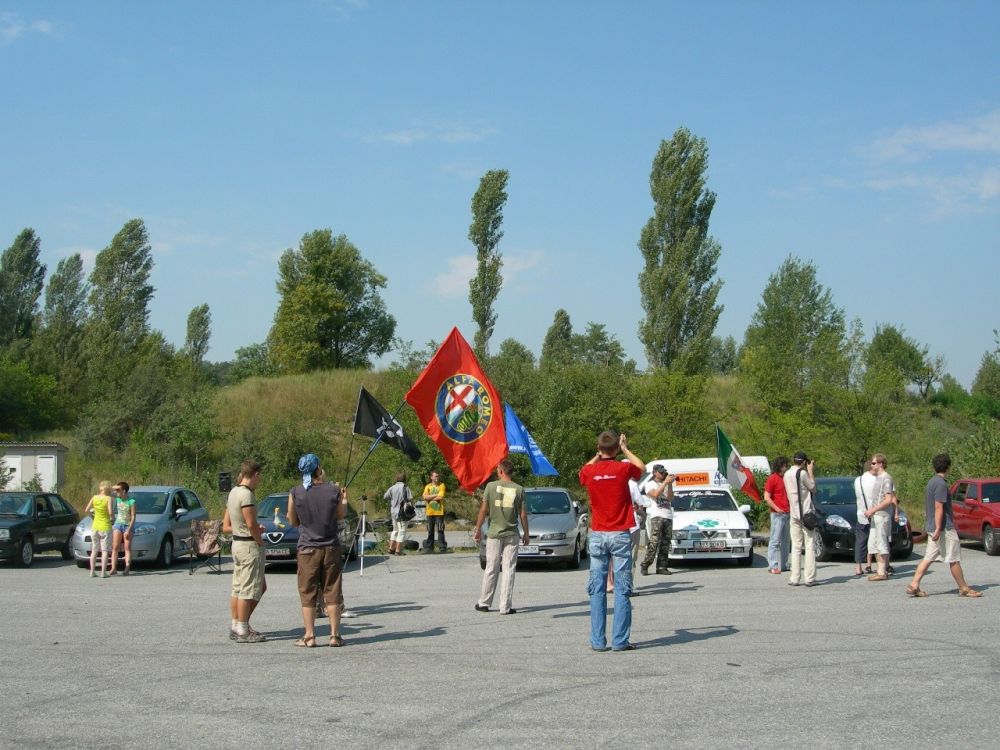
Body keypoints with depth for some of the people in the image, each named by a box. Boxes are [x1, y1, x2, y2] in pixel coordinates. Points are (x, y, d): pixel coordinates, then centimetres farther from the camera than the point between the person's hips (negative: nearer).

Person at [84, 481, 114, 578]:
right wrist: (111, 517, 1)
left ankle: (92, 571, 10)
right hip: (105, 527, -4)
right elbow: (110, 512, -20)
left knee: (94, 550, 12)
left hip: (95, 527, 4)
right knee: (105, 551, 0)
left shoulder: (94, 498, 0)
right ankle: (103, 572, -6)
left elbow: (86, 510, -1)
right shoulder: (108, 498, -11)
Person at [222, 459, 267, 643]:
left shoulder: (233, 493, 12)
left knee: (238, 588, 15)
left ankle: (236, 625, 20)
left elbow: (226, 527, 15)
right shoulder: (246, 494, -17)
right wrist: (260, 540, -6)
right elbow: (251, 524, -22)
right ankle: (242, 631, -1)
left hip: (237, 543, 10)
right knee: (248, 590, -4)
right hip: (249, 545, -10)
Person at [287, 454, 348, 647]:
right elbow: (341, 516, 6)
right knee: (332, 592, 8)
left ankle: (309, 636, 6)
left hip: (307, 548, -1)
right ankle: (335, 635, 8)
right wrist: (344, 499, 23)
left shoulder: (295, 493, -8)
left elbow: (293, 521, 5)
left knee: (308, 594, 6)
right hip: (331, 547, 1)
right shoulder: (333, 490, -7)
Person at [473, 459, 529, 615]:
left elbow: (483, 510, -3)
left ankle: (484, 603, 17)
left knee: (491, 569, 9)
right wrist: (525, 533, 11)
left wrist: (478, 529, 7)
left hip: (494, 533, 0)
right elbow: (523, 514, -1)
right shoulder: (519, 489, -3)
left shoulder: (491, 486, -5)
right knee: (509, 570, 2)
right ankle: (505, 606, 1)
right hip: (512, 535, 0)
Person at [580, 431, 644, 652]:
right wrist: (625, 449, 23)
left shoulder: (589, 472, -3)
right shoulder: (623, 469, -9)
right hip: (620, 534, -2)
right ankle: (620, 640, -1)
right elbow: (641, 467, 15)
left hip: (597, 534, 2)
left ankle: (597, 641, 5)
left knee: (597, 589, 6)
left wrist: (599, 455, 25)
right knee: (622, 589, 1)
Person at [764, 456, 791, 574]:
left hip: (786, 514, 8)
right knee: (775, 540, -8)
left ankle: (784, 564, 16)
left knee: (785, 541, 10)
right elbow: (766, 498, -12)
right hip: (777, 515, -8)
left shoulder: (784, 479, 16)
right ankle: (772, 566, -8)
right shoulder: (772, 479, -8)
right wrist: (777, 509, -16)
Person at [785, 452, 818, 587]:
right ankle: (809, 578, -3)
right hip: (806, 513, -6)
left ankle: (795, 578, 2)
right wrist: (810, 471, 6)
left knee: (796, 546, 7)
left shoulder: (787, 474, 9)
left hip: (794, 514, 6)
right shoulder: (802, 473, -12)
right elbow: (813, 488, -3)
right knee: (810, 546, -1)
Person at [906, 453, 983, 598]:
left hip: (932, 527, 9)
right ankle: (964, 589, 9)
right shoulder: (941, 484, -16)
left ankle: (914, 586, -1)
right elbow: (939, 508, -22)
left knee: (929, 557, 6)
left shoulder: (932, 482, 14)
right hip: (944, 527, -9)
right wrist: (938, 529, -24)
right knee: (954, 559, 0)